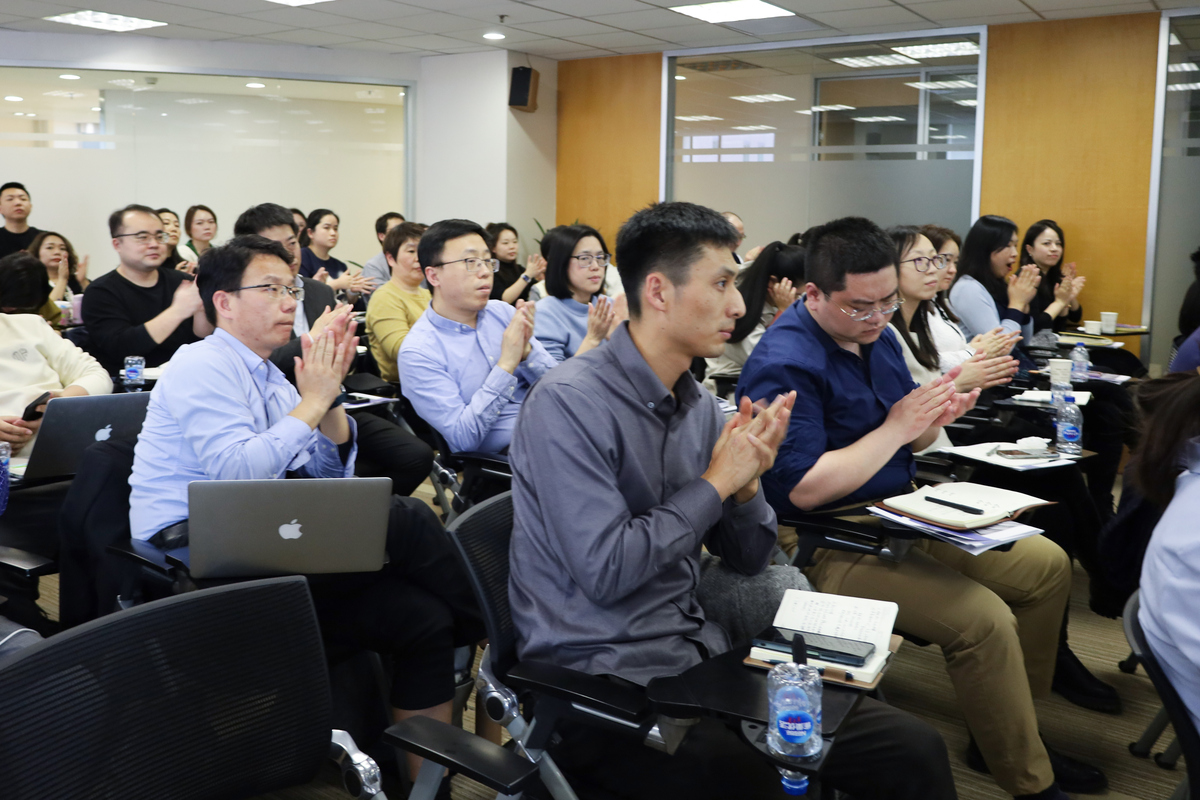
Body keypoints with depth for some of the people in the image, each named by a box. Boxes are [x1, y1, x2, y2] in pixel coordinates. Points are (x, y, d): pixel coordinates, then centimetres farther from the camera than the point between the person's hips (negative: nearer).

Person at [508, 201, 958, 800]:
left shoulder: (699, 406, 8)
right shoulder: (569, 403, -15)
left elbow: (747, 561, 13)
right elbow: (606, 572, -22)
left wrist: (746, 483, -7)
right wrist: (716, 482, -13)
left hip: (702, 652, 7)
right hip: (605, 677, -6)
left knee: (915, 751, -6)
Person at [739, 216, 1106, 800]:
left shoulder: (876, 334, 8)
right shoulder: (785, 364, -20)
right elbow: (804, 489, -25)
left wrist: (933, 419, -7)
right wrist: (896, 428, -20)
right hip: (830, 548, -10)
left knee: (1046, 565, 9)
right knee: (984, 620, -24)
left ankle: (1004, 734, 21)